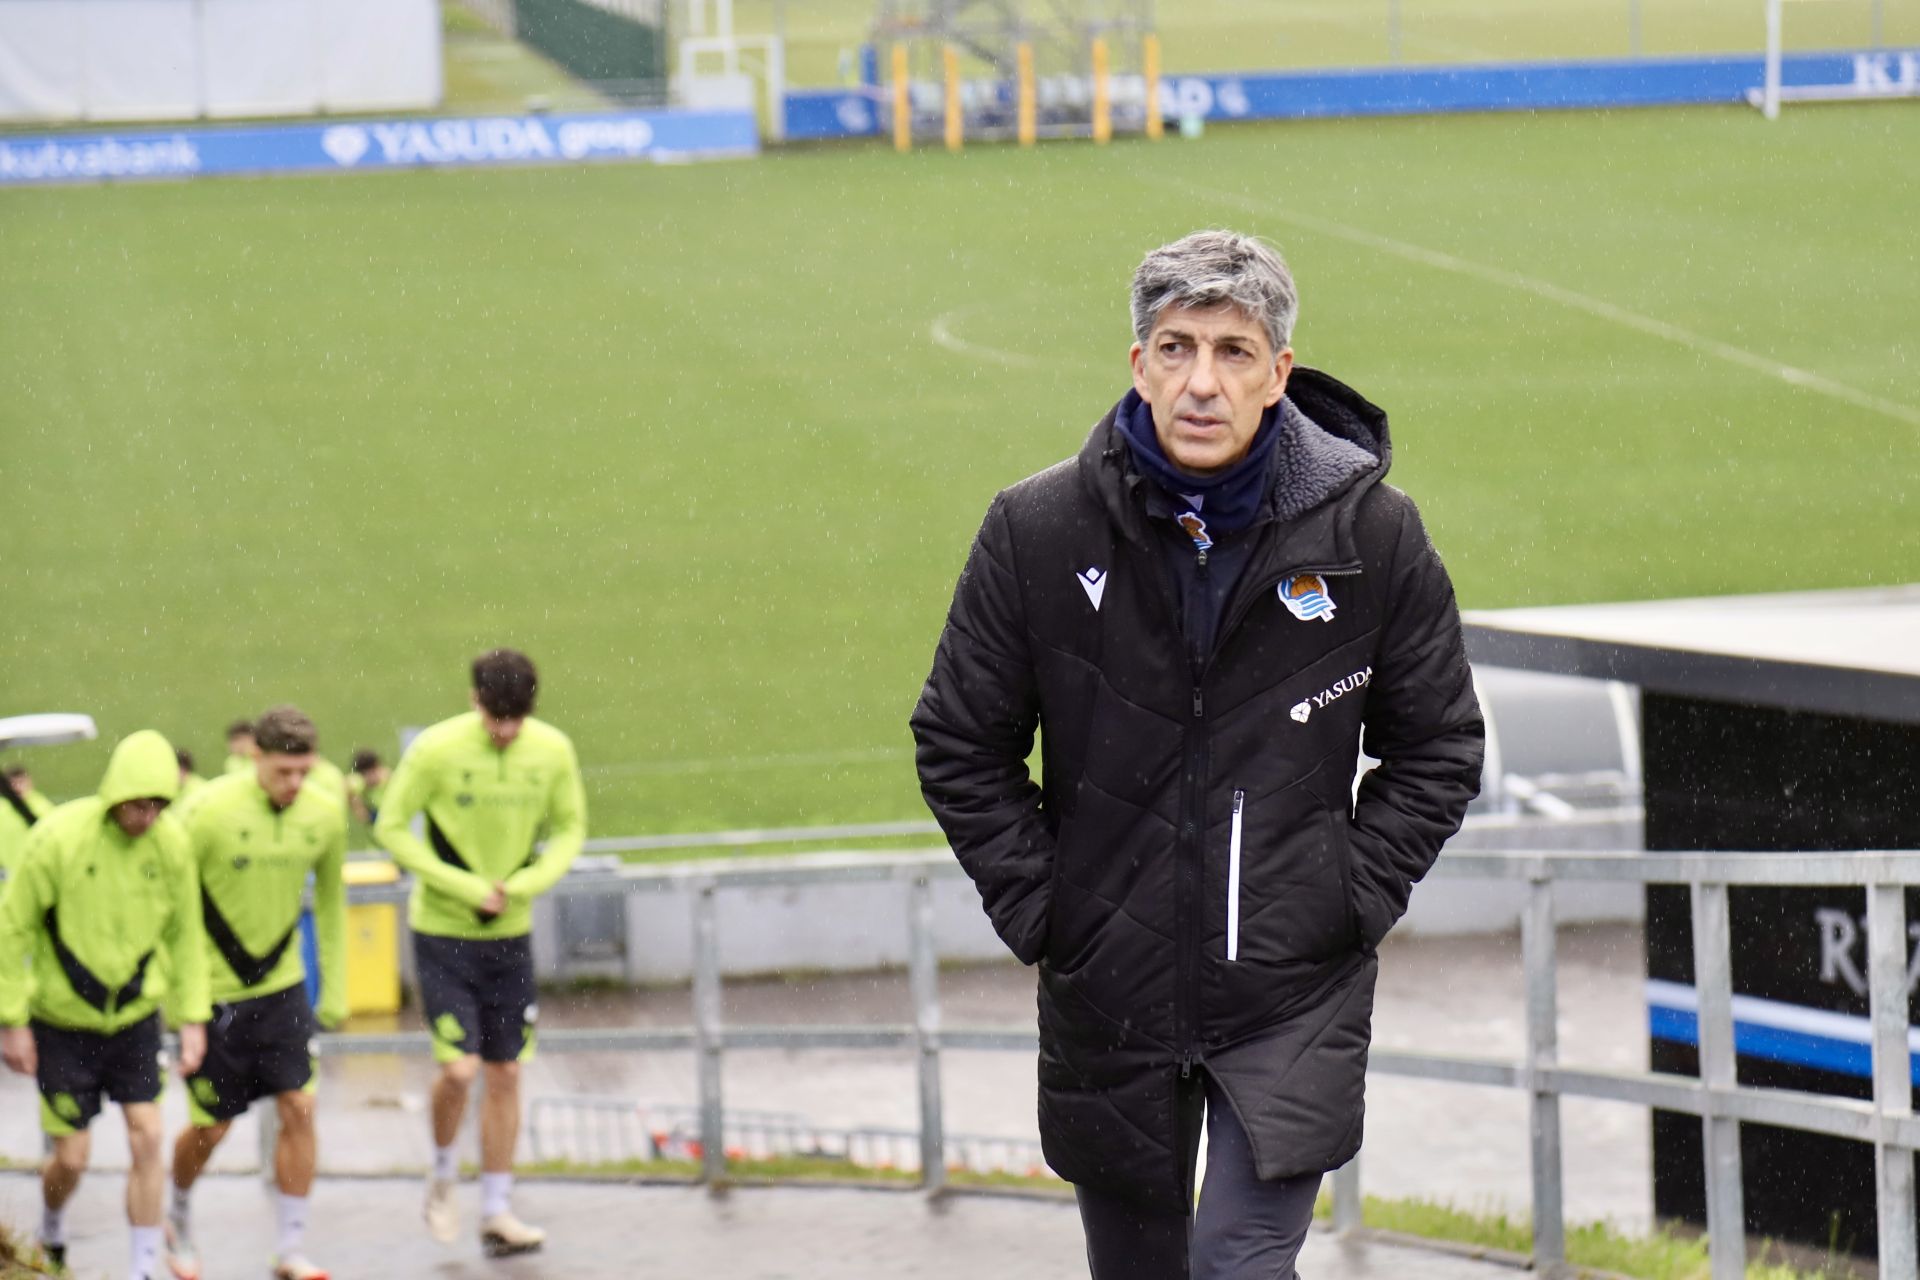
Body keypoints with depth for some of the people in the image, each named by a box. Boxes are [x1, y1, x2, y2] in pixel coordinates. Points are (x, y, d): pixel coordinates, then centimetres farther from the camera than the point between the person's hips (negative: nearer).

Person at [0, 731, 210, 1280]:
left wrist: (193, 1018, 2)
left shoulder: (171, 843, -9)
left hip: (135, 1014, 3)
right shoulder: (58, 838, -20)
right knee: (71, 1156, 1)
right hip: (62, 1022, -3)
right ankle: (51, 1231, 34)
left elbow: (185, 935, 5)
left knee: (147, 1137, -6)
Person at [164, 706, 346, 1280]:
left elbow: (330, 903, 11)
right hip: (212, 990, -3)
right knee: (211, 1126, 5)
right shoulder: (209, 811, -19)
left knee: (298, 1109, -5)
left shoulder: (324, 815, -5)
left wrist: (335, 991, 13)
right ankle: (179, 1220, 34)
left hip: (282, 985, 4)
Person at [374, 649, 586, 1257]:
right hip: (442, 932, -3)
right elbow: (391, 828, -10)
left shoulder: (552, 750, -6)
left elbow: (570, 829, 6)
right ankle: (442, 1174, 16)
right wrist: (466, 888, -16)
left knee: (505, 1073, 6)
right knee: (458, 1067, -12)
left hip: (510, 934, 3)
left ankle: (496, 1212, 15)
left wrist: (526, 883, -12)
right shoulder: (436, 749, -16)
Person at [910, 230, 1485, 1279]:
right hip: (1107, 991, 2)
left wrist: (1355, 901, -2)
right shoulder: (1039, 531, -5)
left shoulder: (1369, 534, -4)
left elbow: (1437, 747, 8)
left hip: (1297, 1000, -2)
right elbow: (960, 746, 6)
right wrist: (1036, 908, -2)